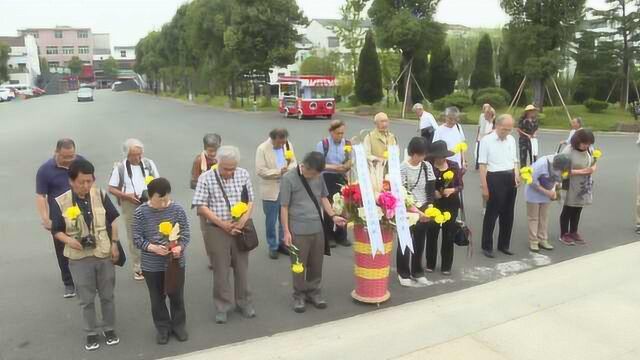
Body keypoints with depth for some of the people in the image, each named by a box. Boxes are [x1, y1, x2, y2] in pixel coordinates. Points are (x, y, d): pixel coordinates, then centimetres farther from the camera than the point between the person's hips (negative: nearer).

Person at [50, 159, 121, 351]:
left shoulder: (100, 195, -6)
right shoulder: (60, 203, -11)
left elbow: (112, 221, 5)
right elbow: (56, 231, -2)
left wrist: (114, 244, 0)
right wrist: (69, 240, -22)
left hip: (104, 254, 1)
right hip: (79, 258, -1)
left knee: (107, 295, 14)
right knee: (86, 299, 10)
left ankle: (109, 329, 32)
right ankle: (91, 333, 29)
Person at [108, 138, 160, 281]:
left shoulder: (149, 163, 0)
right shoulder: (120, 167, -6)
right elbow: (111, 189, -2)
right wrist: (127, 196, -17)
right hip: (130, 206, -1)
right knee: (134, 238, 8)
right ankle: (137, 269, 19)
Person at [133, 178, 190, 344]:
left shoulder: (177, 209, -10)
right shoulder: (140, 213, -11)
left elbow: (186, 234, -4)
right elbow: (137, 239, -8)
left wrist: (179, 247, -23)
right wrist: (153, 248, -25)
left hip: (176, 262, 0)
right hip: (152, 265, 0)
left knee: (177, 296, 15)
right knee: (157, 299, 14)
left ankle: (179, 325, 34)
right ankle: (163, 328, 33)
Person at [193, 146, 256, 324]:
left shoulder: (244, 175, -1)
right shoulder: (206, 178, -10)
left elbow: (250, 201, 5)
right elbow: (200, 207, -11)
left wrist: (244, 219, -14)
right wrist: (223, 224, -16)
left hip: (240, 228, 3)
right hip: (216, 230, -3)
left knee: (242, 267, 12)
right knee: (221, 270, 6)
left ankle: (244, 302, 29)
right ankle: (223, 306, 22)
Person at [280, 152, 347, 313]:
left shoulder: (319, 176, 2)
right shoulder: (289, 178, -12)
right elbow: (284, 207, -8)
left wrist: (333, 216, 2)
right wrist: (286, 231, -9)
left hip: (317, 228, 4)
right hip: (298, 231, -4)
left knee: (316, 264, 13)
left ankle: (314, 291, 30)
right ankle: (299, 295, 23)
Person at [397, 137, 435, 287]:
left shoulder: (427, 166, 2)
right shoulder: (402, 168, -12)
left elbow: (431, 189, 4)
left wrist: (429, 206, -12)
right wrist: (415, 210, -23)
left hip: (424, 210, 5)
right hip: (407, 210, -4)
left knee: (420, 242, 13)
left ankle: (417, 272, 27)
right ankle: (403, 274, 17)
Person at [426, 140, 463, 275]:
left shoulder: (454, 165, -1)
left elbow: (460, 185, 4)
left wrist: (453, 190, -15)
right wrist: (433, 192, -20)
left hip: (451, 205, 2)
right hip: (434, 205, -2)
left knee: (448, 235, 8)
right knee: (432, 234, 4)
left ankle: (446, 266, 21)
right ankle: (430, 264, 22)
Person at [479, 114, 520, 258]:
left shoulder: (511, 140, 8)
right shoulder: (486, 140, -10)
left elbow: (515, 161, 17)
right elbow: (482, 165, -10)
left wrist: (517, 176, -2)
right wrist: (484, 187, -13)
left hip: (511, 179, 6)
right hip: (495, 179, -6)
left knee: (508, 214, 13)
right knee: (492, 214, 2)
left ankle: (503, 245, 27)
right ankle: (487, 246, 14)